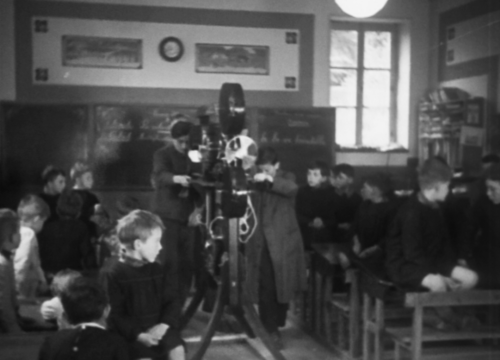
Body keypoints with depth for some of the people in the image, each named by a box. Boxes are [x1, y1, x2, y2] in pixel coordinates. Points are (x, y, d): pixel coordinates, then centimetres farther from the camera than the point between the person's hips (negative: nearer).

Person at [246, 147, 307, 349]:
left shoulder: (286, 178, 4)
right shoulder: (256, 183, 10)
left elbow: (292, 188, -20)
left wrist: (270, 180, -30)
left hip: (282, 243, -1)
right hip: (260, 243, 1)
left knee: (281, 287, 6)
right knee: (265, 289, -4)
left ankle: (276, 325, 26)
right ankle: (270, 330, 4)